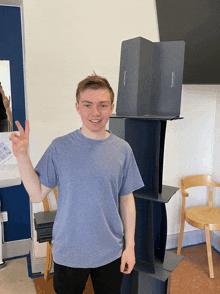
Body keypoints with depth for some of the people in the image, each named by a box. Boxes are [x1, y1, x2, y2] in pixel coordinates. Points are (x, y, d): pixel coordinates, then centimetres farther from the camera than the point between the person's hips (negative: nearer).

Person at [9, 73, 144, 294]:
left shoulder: (122, 150, -7)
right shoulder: (60, 147, -10)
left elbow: (127, 200, -1)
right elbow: (37, 195, -9)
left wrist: (130, 245, 0)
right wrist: (22, 156, -20)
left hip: (111, 252, 1)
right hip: (68, 252, 0)